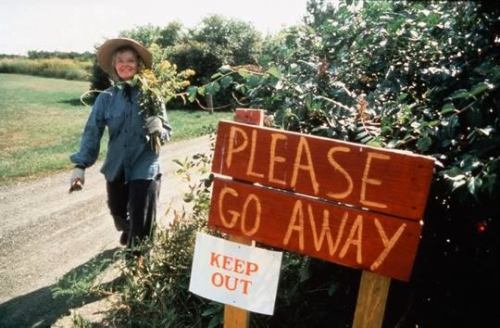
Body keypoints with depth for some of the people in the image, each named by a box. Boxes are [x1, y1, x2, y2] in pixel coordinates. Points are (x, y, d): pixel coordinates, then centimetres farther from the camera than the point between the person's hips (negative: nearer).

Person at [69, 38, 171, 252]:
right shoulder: (106, 98, -3)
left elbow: (166, 132, -2)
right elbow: (92, 132, -4)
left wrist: (158, 129, -26)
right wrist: (80, 165, -13)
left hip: (145, 168, -3)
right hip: (116, 168, 3)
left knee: (142, 225, -2)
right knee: (118, 214, 23)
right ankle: (127, 232, 57)